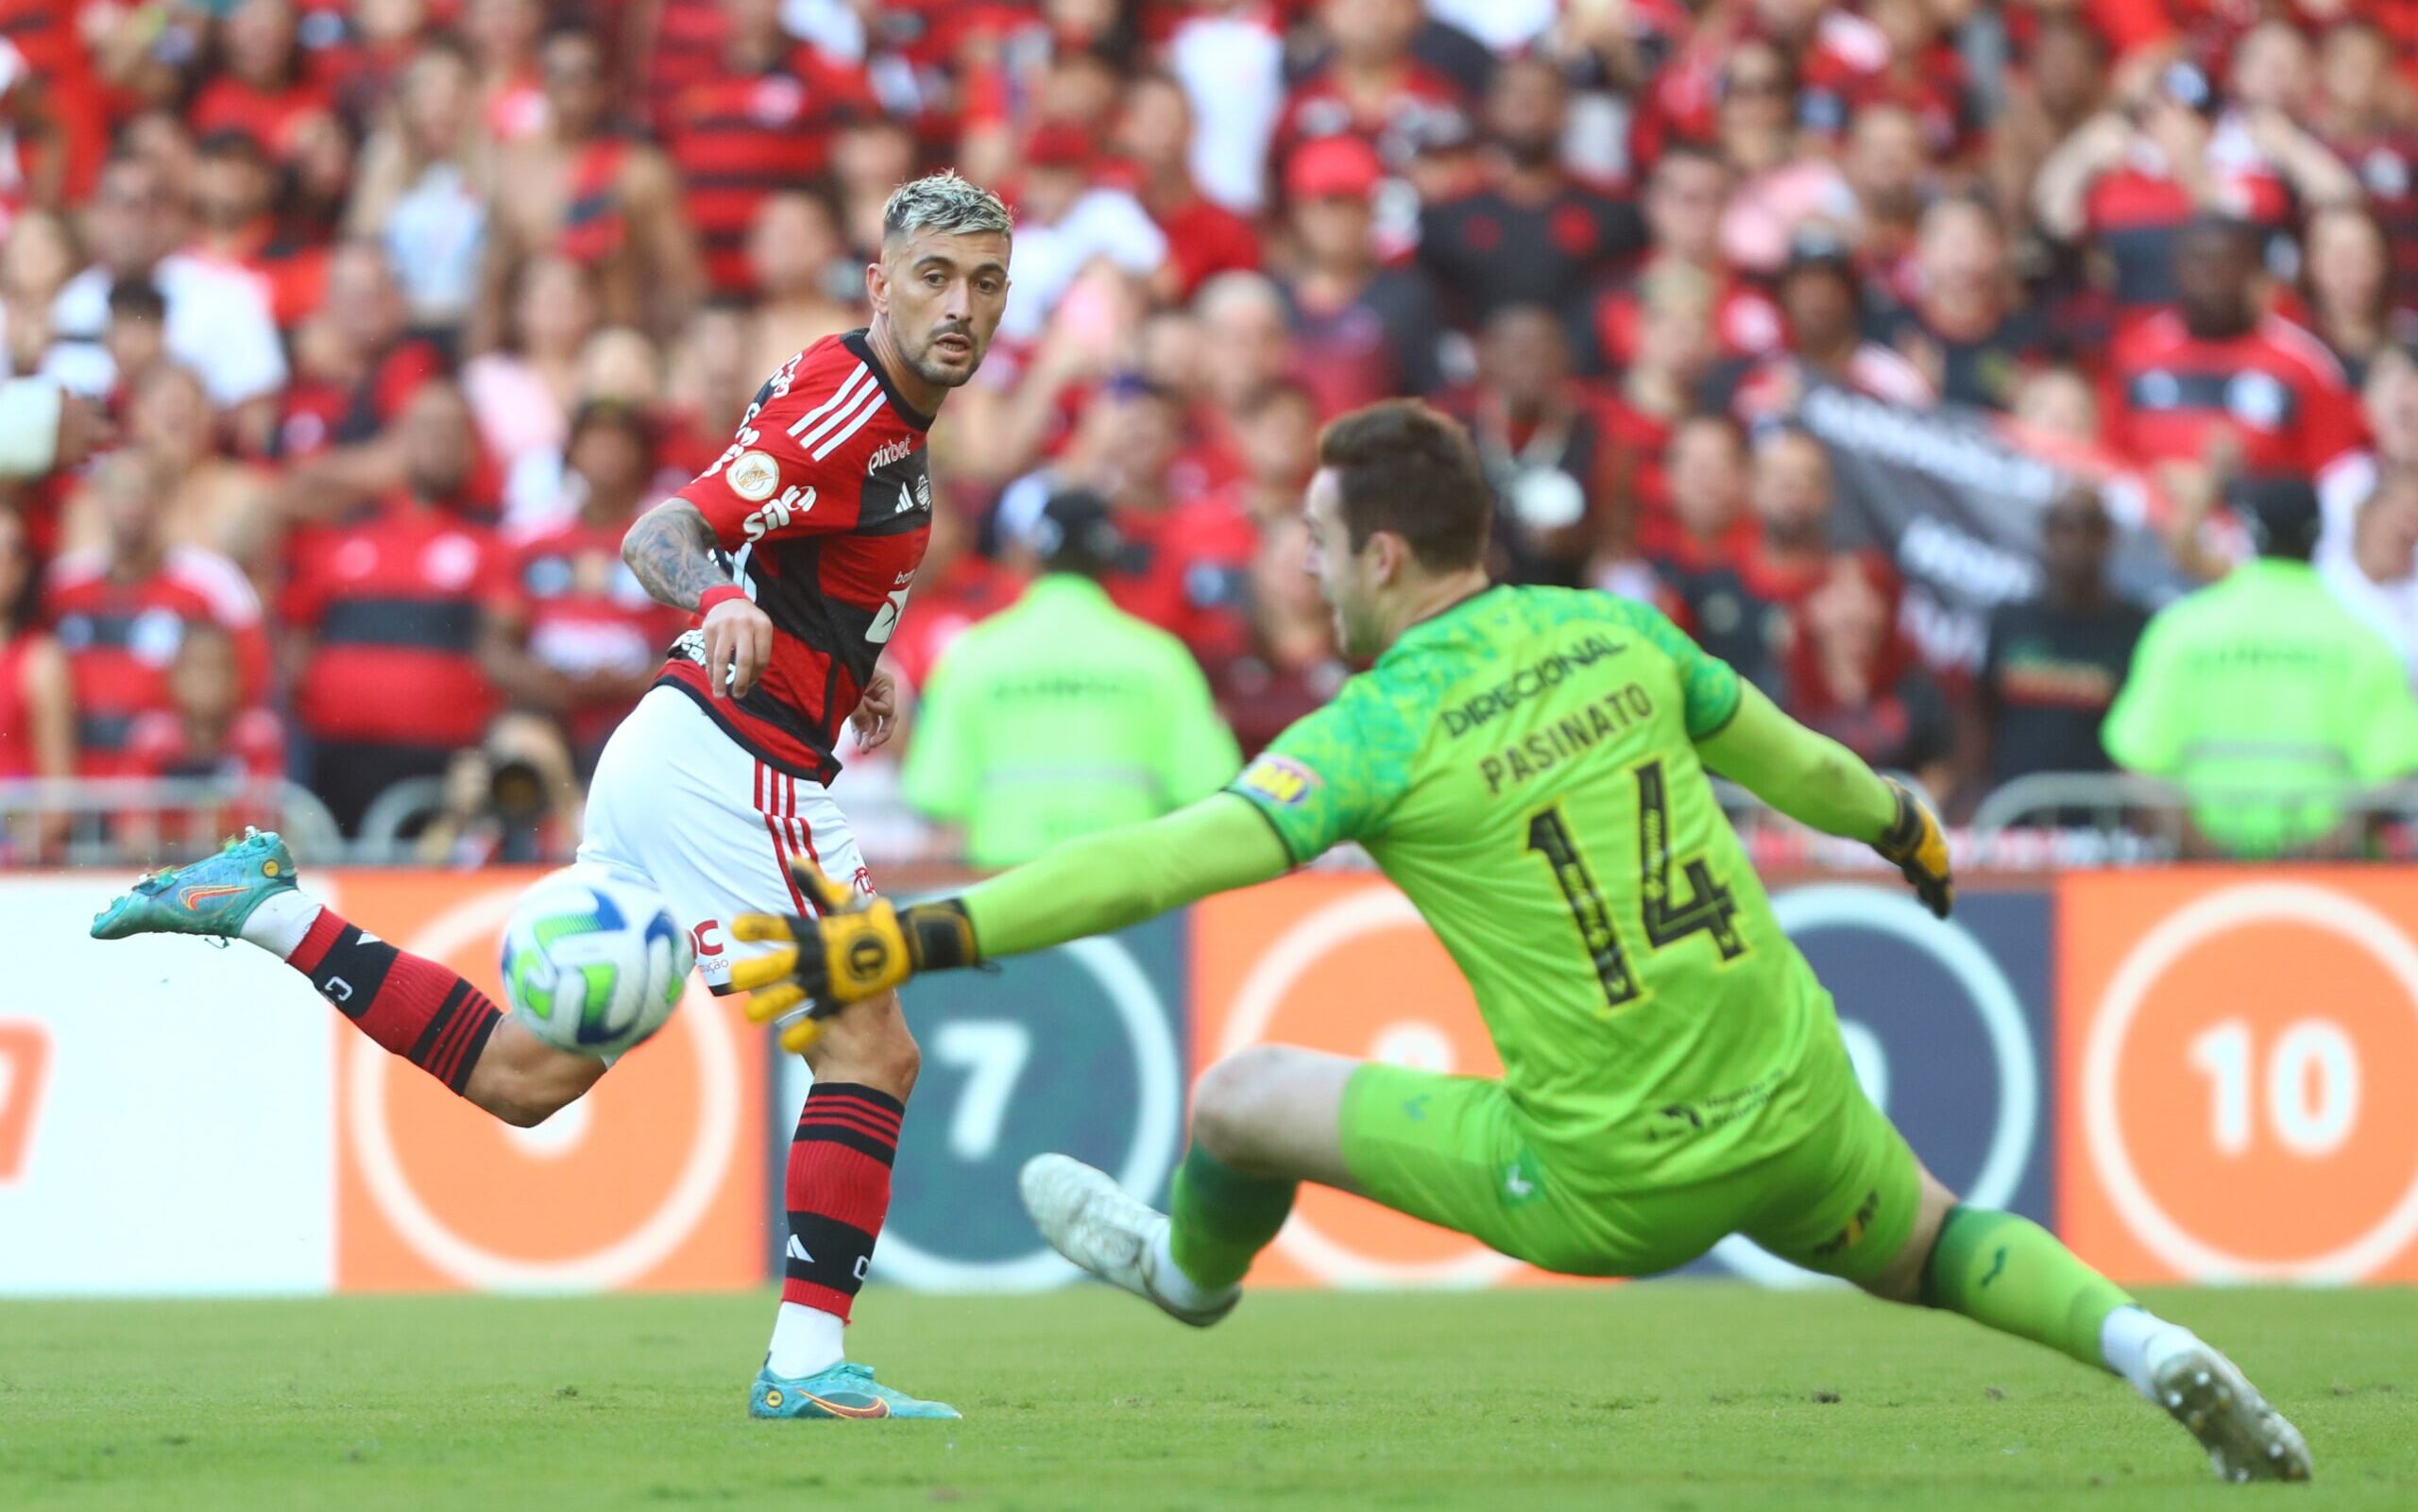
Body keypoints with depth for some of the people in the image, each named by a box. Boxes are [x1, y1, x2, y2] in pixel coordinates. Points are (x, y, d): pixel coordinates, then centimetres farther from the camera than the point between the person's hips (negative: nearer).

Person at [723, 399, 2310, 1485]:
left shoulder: (1384, 731, -15)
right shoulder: (1614, 633, 3)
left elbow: (1165, 861, -25)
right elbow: (1780, 751, 20)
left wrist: (913, 937, -27)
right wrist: (1900, 822, 43)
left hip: (1612, 1185, -5)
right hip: (1797, 1120, 5)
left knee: (1242, 1092, 13)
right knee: (1925, 1250, 35)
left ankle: (1192, 1271, 47)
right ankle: (2142, 1343, 7)